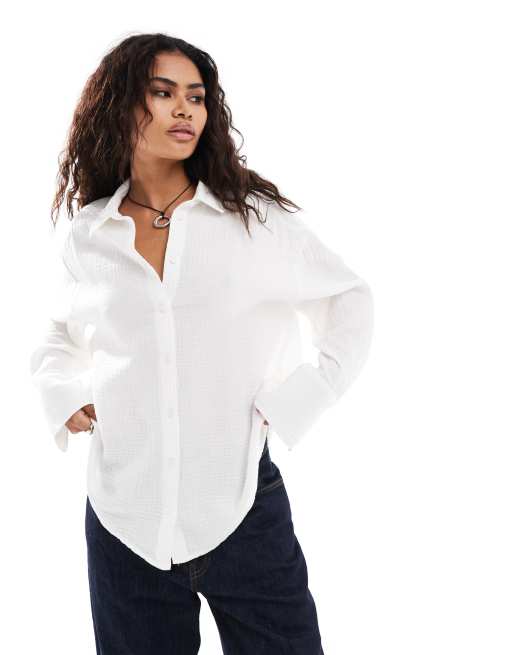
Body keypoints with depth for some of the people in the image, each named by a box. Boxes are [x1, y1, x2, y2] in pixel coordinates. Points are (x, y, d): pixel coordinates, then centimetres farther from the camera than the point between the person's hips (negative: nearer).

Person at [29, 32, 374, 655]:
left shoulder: (260, 216, -1)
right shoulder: (86, 238, 6)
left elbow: (350, 300, 7)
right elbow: (58, 340, 23)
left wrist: (297, 402, -3)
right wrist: (65, 397, 4)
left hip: (243, 503, -1)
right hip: (123, 515, 2)